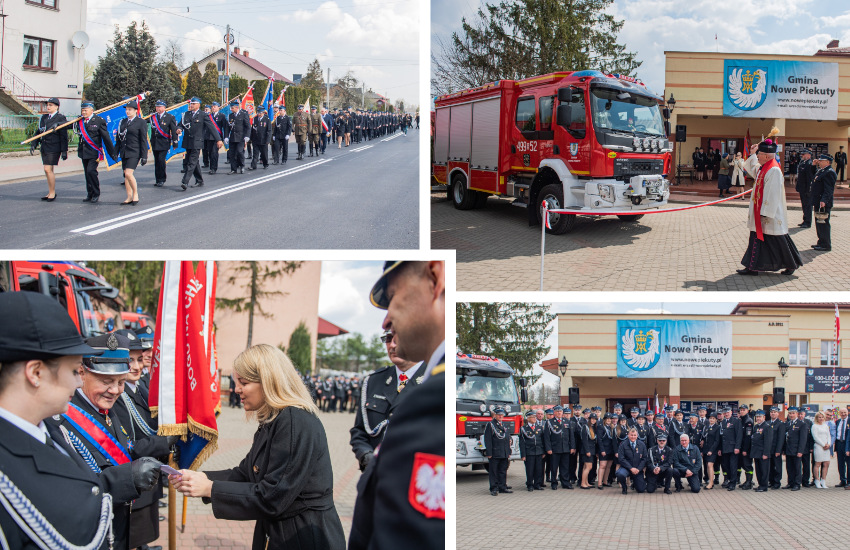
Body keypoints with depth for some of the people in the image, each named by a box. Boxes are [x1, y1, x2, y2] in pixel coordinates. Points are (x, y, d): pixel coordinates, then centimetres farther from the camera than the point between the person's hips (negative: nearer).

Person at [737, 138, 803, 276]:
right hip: (760, 212, 10)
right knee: (758, 238, 9)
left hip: (771, 215, -10)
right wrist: (752, 154, 16)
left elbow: (772, 193, -24)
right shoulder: (763, 168, 9)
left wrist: (765, 213, -24)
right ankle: (752, 267, 11)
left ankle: (792, 264, 15)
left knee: (777, 241, 1)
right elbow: (751, 168, 31)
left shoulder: (774, 171, -21)